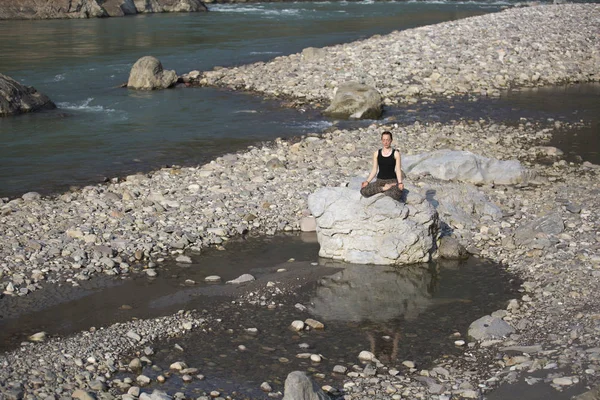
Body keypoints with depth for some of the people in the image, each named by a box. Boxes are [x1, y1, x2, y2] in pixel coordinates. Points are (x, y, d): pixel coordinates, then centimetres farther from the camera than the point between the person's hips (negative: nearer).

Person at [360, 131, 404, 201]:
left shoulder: (396, 154, 0)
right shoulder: (376, 153, 8)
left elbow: (398, 170, -2)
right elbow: (374, 170, 11)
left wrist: (400, 183, -17)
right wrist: (367, 181, -2)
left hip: (392, 180, -3)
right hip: (380, 180, 3)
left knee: (397, 195, -37)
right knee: (363, 191, -25)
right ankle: (384, 188, -11)